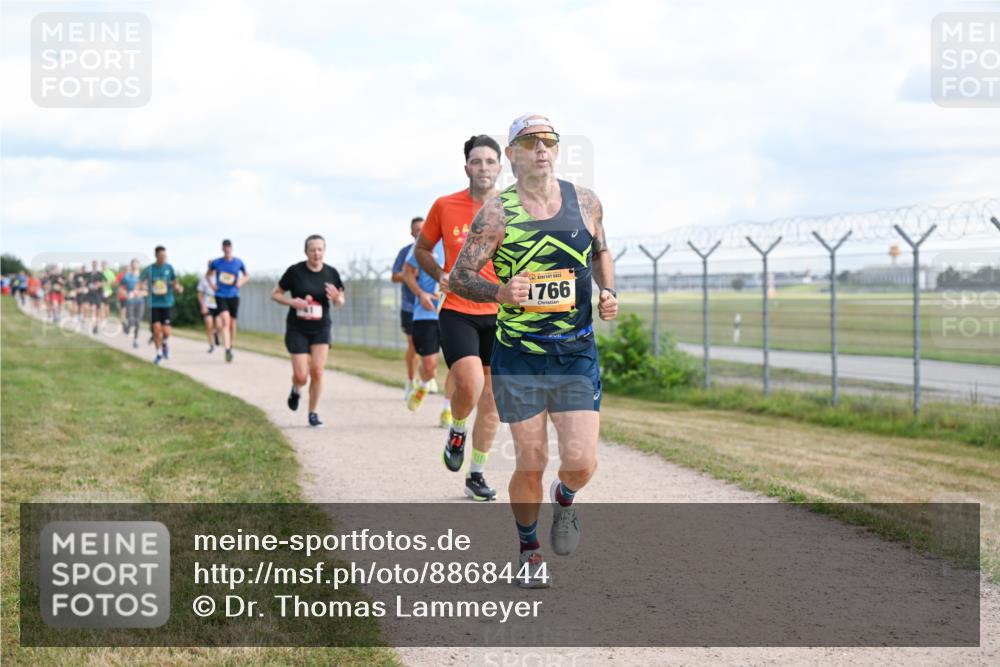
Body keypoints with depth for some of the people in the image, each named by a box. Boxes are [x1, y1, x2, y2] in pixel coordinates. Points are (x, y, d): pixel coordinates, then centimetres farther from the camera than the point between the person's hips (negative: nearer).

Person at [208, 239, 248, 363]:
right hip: (221, 296, -2)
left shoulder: (238, 262, 1)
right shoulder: (216, 263, 0)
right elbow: (208, 274, 17)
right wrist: (211, 284, -1)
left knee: (232, 323, 9)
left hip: (234, 296, 2)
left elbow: (247, 275, 15)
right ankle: (227, 350, -25)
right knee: (225, 321, -18)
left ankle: (231, 347, 28)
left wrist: (241, 282, -6)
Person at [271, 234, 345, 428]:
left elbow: (340, 303, 9)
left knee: (317, 371, -9)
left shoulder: (331, 273, -1)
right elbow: (275, 294, 1)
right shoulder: (295, 271, -8)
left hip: (321, 330, 2)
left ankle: (313, 413, 8)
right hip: (297, 330, -2)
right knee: (301, 376, -8)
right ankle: (296, 390, 29)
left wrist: (336, 297, -15)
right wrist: (291, 301, -19)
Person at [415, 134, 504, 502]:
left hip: (499, 314, 2)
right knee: (470, 384, -22)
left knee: (491, 398, 7)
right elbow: (422, 249, 14)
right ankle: (457, 431, 11)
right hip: (457, 312, -2)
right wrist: (439, 275, -4)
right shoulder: (445, 206, -1)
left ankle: (477, 474, 22)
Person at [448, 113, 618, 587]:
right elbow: (458, 277, -4)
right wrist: (500, 292, -22)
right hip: (518, 357, -2)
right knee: (530, 464, 2)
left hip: (577, 355, 2)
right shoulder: (496, 213, -5)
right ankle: (529, 551, 26)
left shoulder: (585, 202, 4)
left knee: (581, 462, -9)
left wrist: (607, 290, 4)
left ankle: (564, 500, 28)